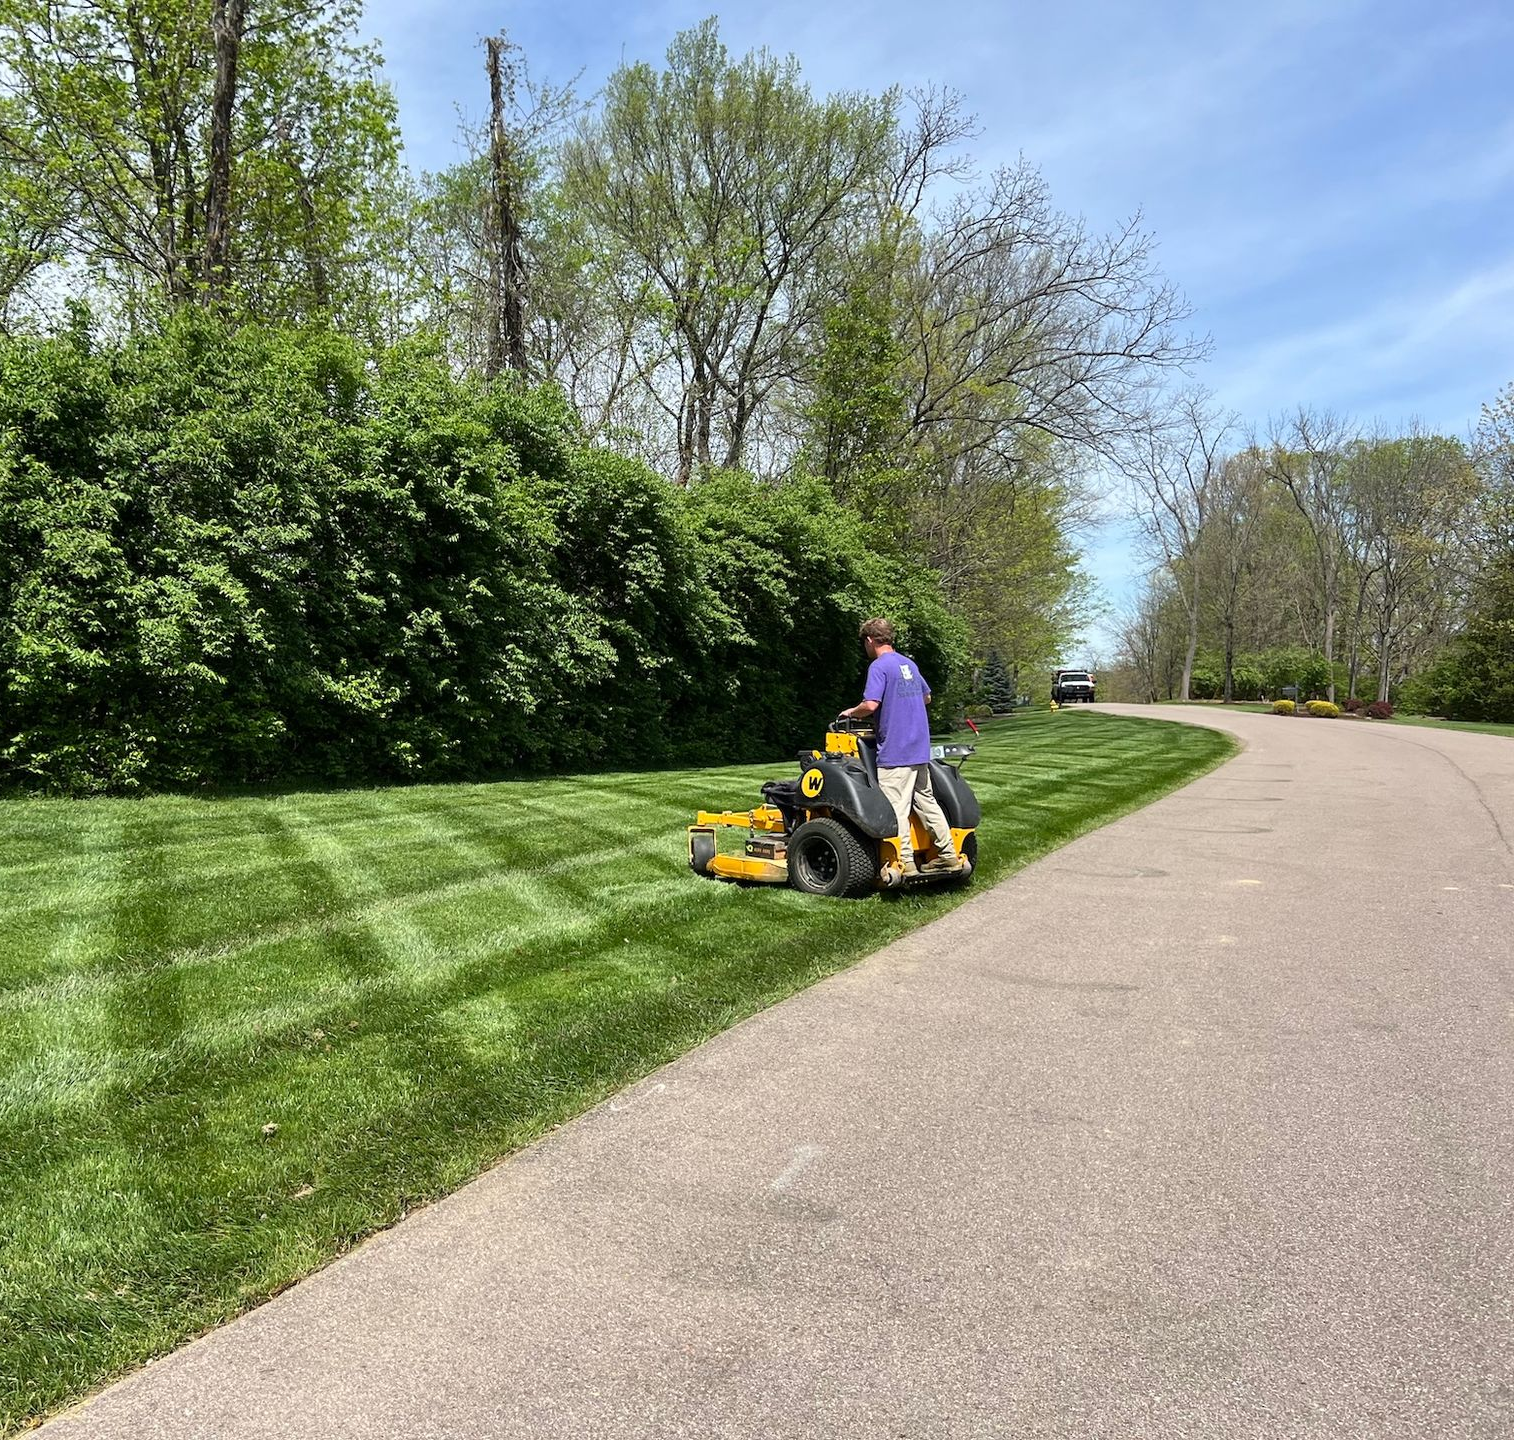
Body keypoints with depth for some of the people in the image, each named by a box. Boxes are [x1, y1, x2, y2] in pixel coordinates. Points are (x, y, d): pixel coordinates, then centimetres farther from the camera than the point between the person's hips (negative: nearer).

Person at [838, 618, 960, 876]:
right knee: (926, 800, 15)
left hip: (895, 751, -8)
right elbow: (926, 697, 27)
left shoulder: (879, 666, -11)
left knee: (896, 808, -4)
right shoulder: (909, 664, 15)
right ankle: (948, 853, 17)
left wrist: (851, 713, -2)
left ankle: (905, 862, -4)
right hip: (920, 748, 8)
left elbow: (871, 705, -21)